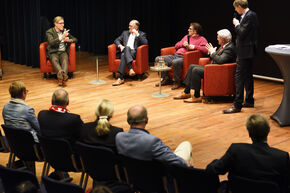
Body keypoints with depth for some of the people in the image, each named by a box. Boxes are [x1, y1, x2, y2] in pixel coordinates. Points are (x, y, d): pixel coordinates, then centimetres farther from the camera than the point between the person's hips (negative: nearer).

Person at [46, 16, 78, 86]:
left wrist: (69, 40, 0)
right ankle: (61, 74, -64)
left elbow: (75, 39, 24)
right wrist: (62, 37, -27)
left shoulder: (65, 31, 16)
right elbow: (51, 42, -16)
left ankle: (62, 77, -59)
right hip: (53, 52, -2)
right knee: (54, 60, -36)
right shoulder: (49, 32, 2)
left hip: (63, 52, 2)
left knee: (65, 59, -33)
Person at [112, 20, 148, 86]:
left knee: (124, 55, -37)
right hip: (124, 52, 3)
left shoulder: (142, 34, 13)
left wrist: (137, 34, -9)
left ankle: (121, 78, -46)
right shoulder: (125, 33, 26)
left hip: (134, 53, -3)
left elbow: (145, 43, -5)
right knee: (126, 47, -36)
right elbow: (116, 40, 22)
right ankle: (130, 68, -51)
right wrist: (120, 45, -1)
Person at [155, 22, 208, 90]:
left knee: (175, 62, -41)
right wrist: (183, 44, 7)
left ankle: (177, 82, -19)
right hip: (176, 55, 8)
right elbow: (176, 46, 28)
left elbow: (206, 50, -12)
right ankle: (165, 78, 1)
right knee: (158, 59, -8)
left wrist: (194, 46, -12)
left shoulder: (201, 39, 6)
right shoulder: (186, 37, 28)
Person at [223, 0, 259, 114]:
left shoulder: (249, 16, -18)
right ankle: (249, 101, 27)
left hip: (245, 51, -11)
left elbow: (242, 33, -22)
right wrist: (238, 24, 10)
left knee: (239, 77, -10)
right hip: (248, 51, 11)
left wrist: (237, 24, -10)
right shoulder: (251, 15, 12)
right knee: (248, 76, 17)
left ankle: (237, 105, -10)